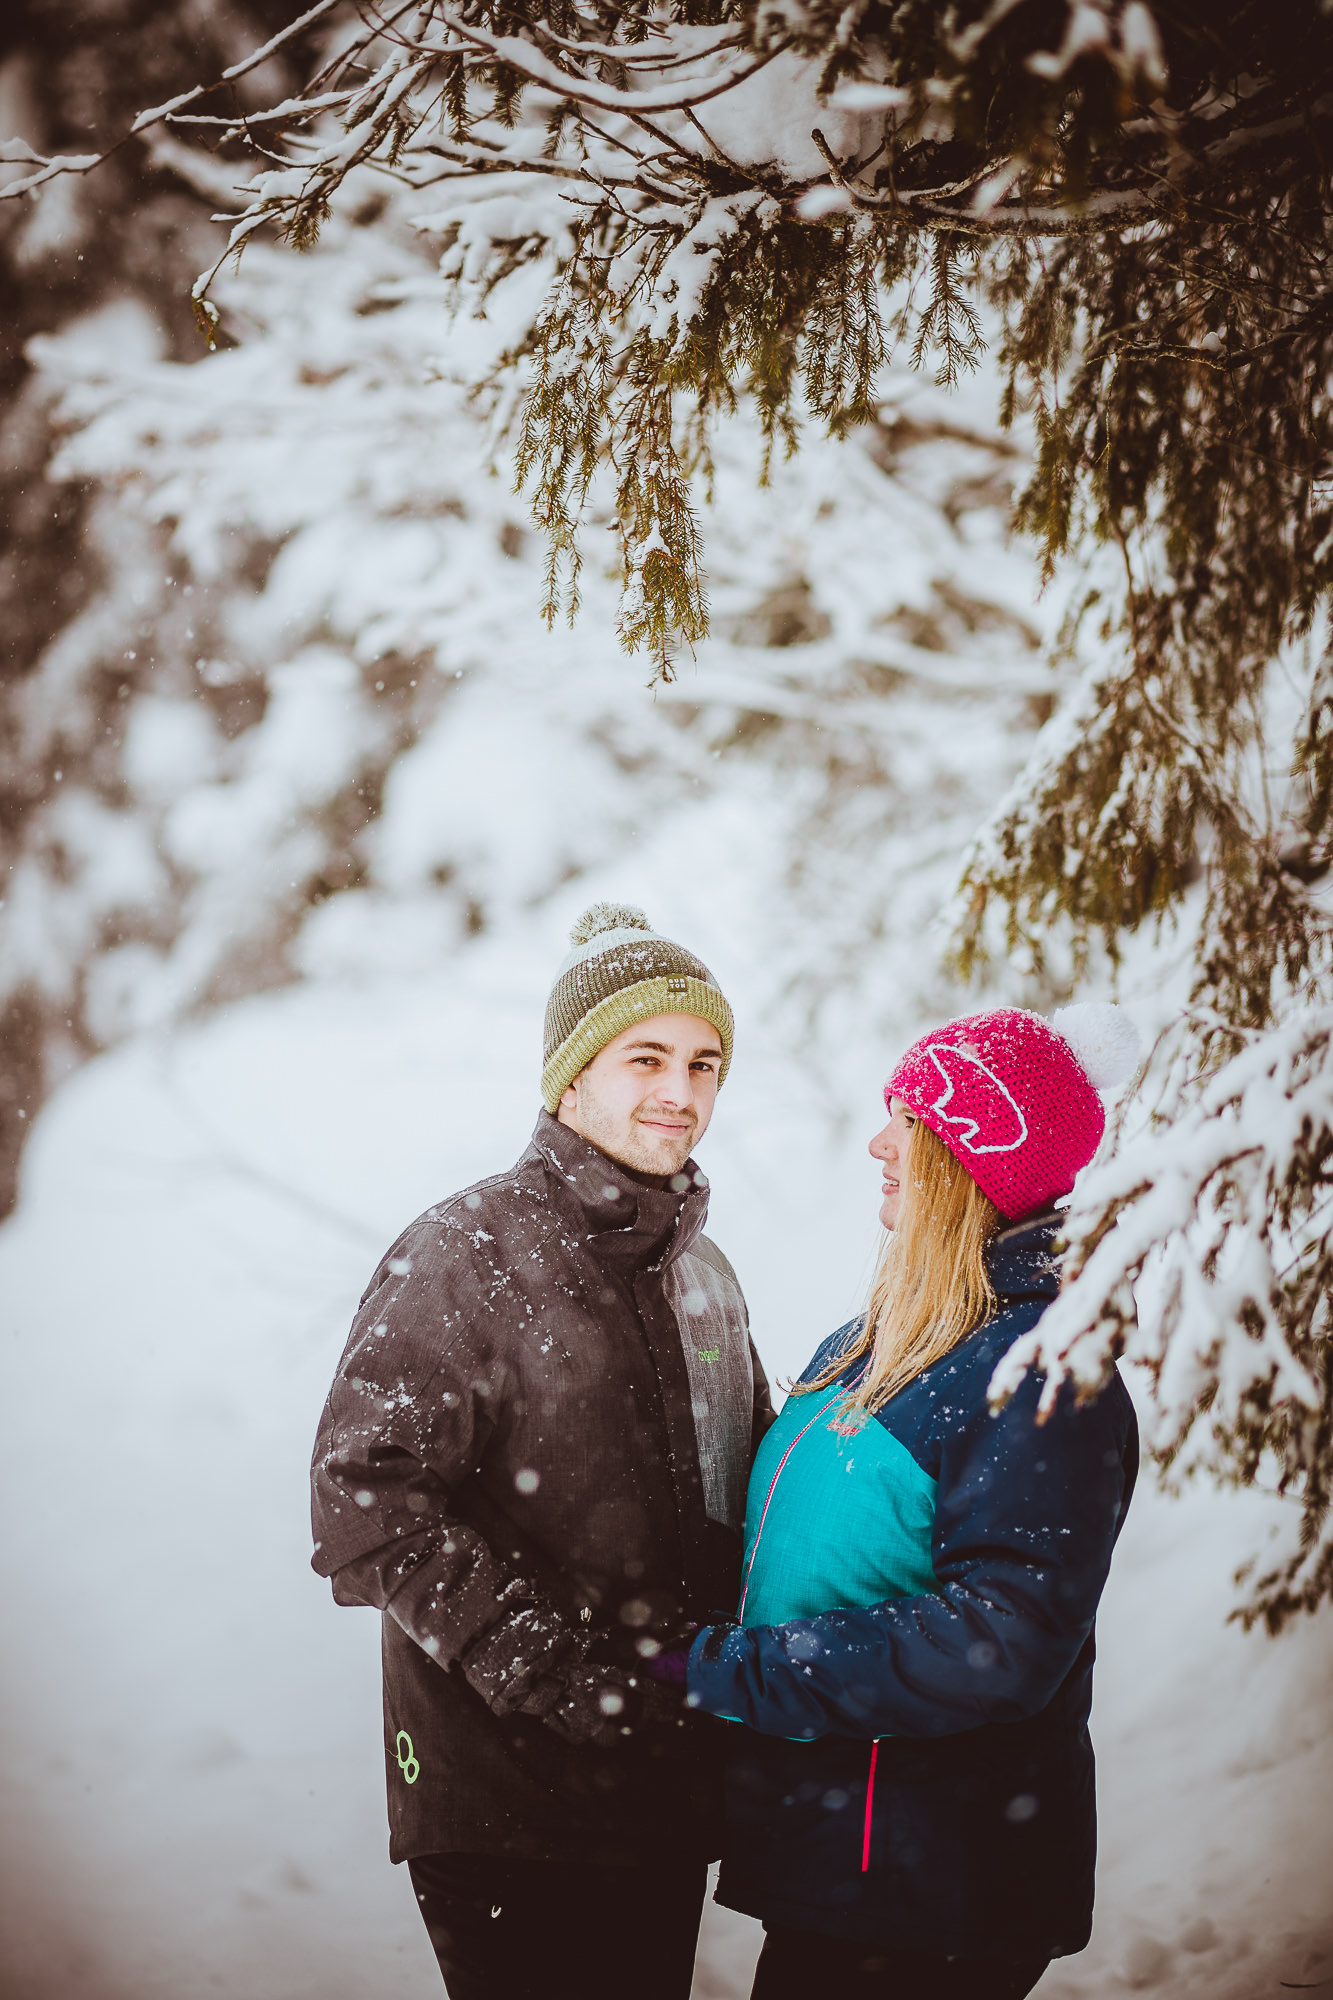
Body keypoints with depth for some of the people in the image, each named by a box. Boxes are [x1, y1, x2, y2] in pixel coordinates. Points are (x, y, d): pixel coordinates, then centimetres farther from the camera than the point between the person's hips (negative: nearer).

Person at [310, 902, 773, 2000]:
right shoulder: (467, 1251, -10)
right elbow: (366, 1499, -18)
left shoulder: (701, 1269, 13)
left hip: (669, 1782, 7)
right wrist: (553, 1665, -20)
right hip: (503, 1796, -7)